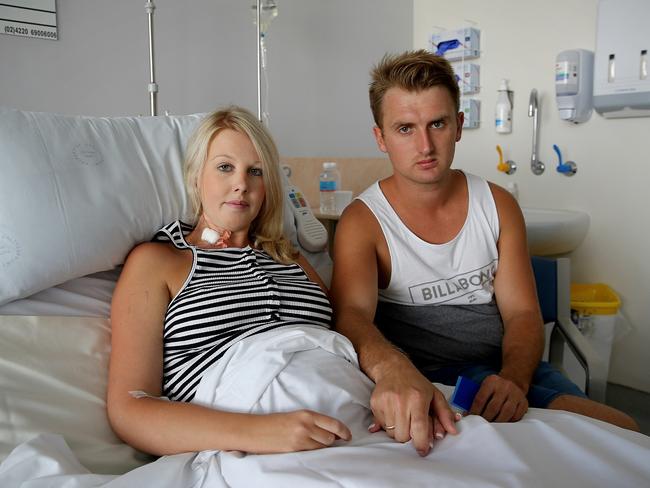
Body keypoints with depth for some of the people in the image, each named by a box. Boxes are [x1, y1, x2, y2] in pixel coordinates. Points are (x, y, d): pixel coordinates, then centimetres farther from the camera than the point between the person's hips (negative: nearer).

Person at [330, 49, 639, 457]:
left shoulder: (498, 205, 6)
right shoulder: (362, 221, -6)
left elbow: (523, 314, 2)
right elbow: (352, 314, -23)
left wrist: (513, 379, -21)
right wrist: (392, 369, -48)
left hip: (506, 367, 4)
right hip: (424, 380, -4)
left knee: (621, 430, -19)